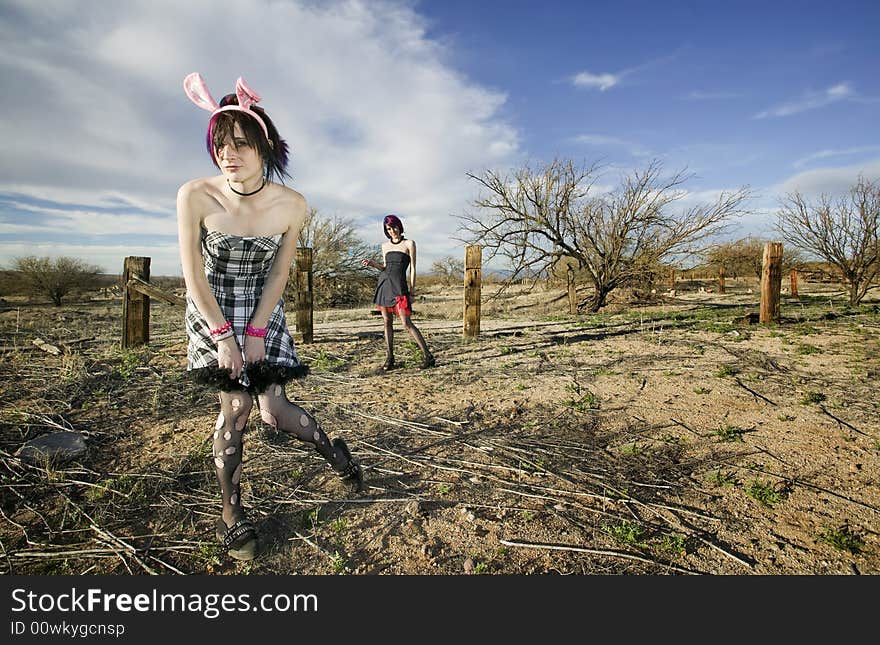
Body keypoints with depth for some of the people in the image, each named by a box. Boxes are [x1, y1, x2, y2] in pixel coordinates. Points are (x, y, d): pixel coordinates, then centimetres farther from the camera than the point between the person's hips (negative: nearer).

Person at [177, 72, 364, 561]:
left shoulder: (292, 205, -17)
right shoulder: (195, 196, -21)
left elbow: (279, 274, -8)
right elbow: (194, 275, -13)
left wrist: (256, 332, -10)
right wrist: (223, 335, -14)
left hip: (264, 309, 1)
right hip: (211, 309, 0)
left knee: (276, 411, -5)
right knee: (236, 403, -9)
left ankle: (333, 450, 27)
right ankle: (232, 512, 11)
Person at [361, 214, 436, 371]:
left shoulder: (409, 244, 1)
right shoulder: (385, 246, 15)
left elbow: (412, 269, -2)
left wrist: (412, 291, -7)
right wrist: (373, 263, 1)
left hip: (399, 285, -5)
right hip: (383, 283, 5)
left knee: (407, 323, -11)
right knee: (387, 322, 6)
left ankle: (428, 356, -5)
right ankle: (389, 358, 15)